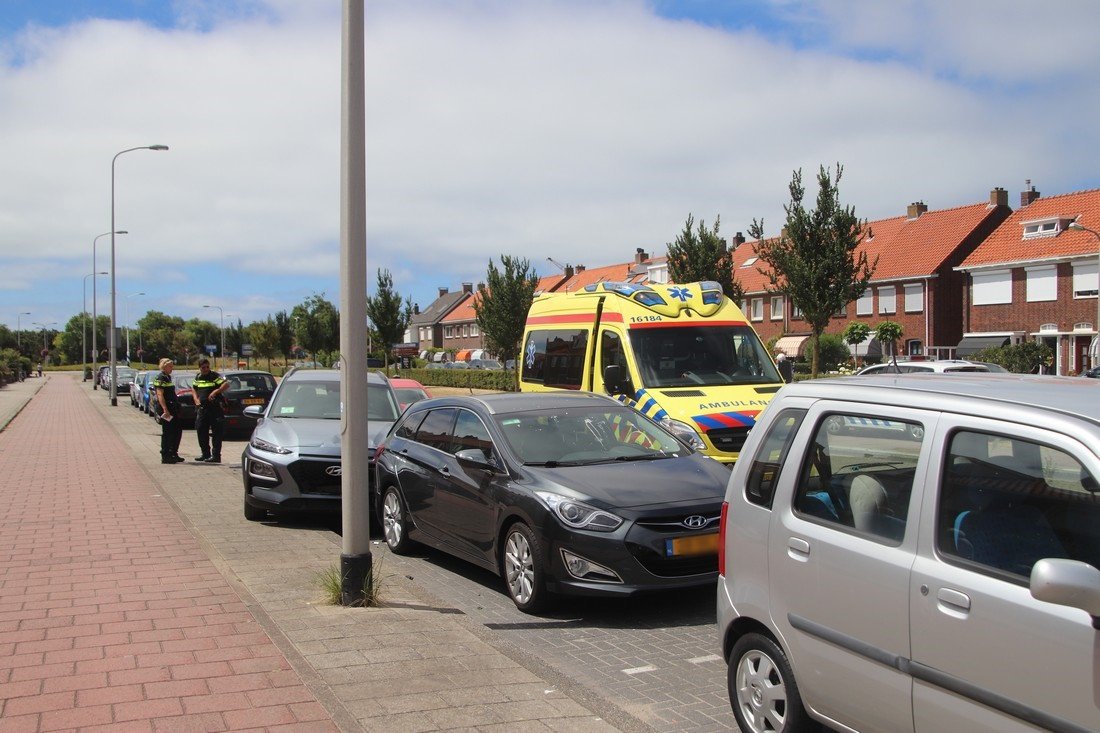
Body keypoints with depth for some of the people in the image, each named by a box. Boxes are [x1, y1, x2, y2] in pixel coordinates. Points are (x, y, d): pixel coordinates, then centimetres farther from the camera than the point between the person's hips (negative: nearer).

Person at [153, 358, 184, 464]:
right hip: (166, 408, -10)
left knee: (178, 431, 13)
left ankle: (173, 453, 21)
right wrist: (165, 409, -26)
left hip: (172, 409, 10)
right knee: (167, 433, -6)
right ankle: (165, 456, -1)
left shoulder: (168, 377, 18)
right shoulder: (160, 378, -12)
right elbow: (160, 395, -20)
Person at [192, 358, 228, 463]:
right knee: (201, 431, 10)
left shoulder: (215, 376, -5)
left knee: (216, 432, -5)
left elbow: (226, 384, -16)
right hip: (202, 408, 7)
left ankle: (216, 456, -4)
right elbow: (193, 389, 26)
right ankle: (205, 454, 21)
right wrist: (196, 399, 10)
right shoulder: (198, 378, 13)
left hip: (215, 407, -7)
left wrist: (216, 391, -24)